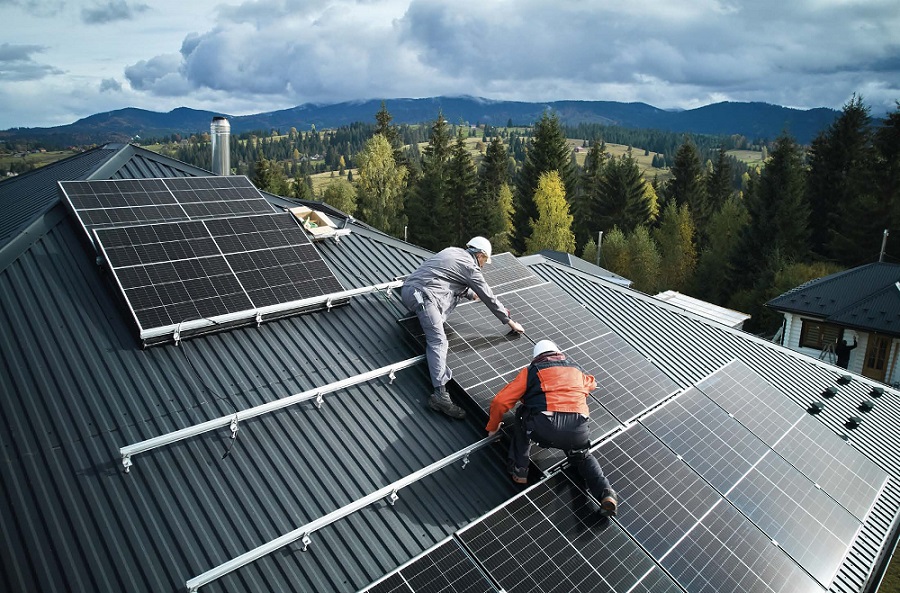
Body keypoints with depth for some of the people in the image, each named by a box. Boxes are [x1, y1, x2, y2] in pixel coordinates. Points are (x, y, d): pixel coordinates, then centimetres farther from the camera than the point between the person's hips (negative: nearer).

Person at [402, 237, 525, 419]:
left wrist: (471, 294, 48)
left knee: (459, 289, 25)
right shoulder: (470, 267, 2)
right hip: (421, 294, -9)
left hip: (408, 288, 9)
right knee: (438, 341, -19)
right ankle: (440, 394, -30)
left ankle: (434, 321, 14)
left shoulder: (453, 252, 24)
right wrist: (510, 321, 15)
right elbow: (489, 297, 7)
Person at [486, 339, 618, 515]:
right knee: (582, 457, 34)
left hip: (543, 428, -3)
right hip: (577, 430, 3)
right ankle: (605, 493, 11)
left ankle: (519, 470, 22)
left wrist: (493, 426, 33)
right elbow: (591, 383, 52)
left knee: (523, 415, 29)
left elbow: (500, 401, 16)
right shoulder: (576, 369, 28)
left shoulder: (531, 371, 19)